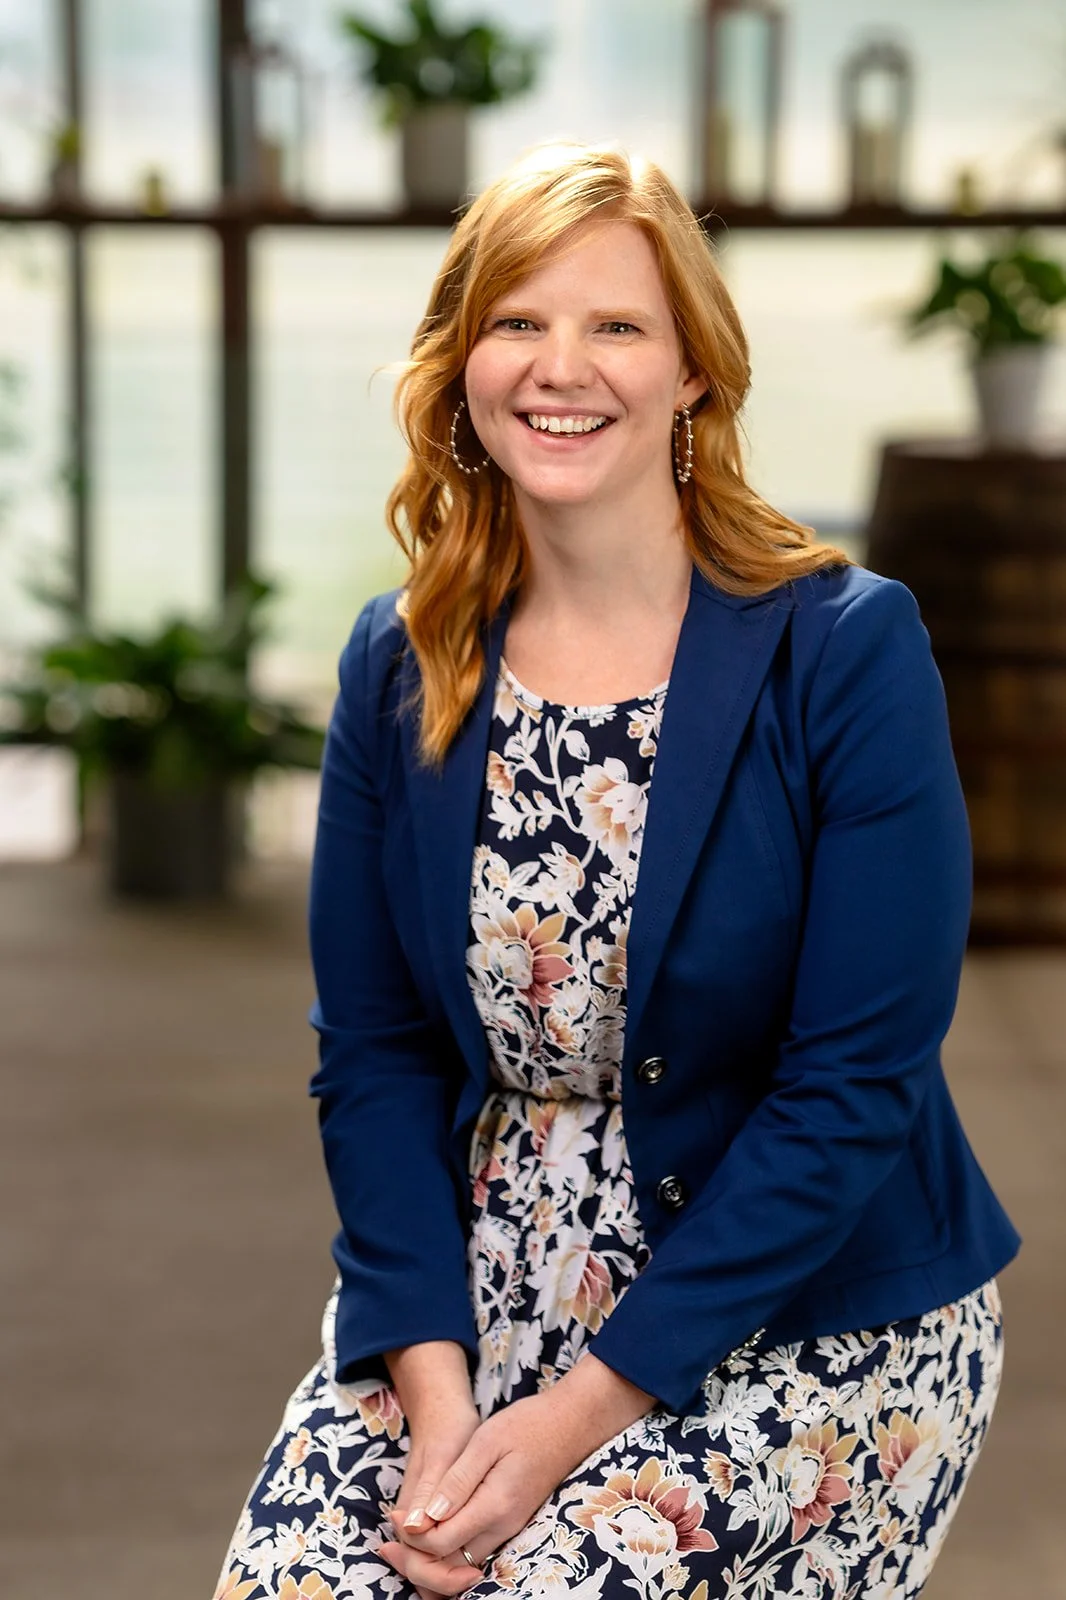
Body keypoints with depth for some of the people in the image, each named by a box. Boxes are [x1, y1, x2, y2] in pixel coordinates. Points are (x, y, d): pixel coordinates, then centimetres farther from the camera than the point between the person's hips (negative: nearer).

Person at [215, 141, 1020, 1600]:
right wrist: (436, 1384, -13)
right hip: (475, 1287, 4)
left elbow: (858, 1083, -14)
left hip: (808, 1308, -3)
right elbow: (375, 1052, 2)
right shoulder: (397, 666, 3)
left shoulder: (846, 648, -11)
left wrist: (592, 1402, -17)